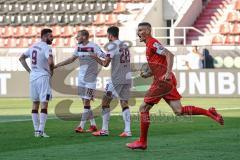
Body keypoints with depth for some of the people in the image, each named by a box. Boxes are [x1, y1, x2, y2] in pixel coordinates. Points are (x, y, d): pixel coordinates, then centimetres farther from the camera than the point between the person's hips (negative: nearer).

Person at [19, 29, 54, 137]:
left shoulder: (33, 46, 12)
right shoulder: (46, 47, -13)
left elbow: (21, 58, 20)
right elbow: (50, 61, -28)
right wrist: (51, 70, -8)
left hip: (33, 77, 7)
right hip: (43, 77, -7)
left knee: (35, 104, 13)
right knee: (44, 104, -5)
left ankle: (36, 130, 16)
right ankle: (41, 131, -11)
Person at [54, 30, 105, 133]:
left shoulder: (93, 47, -13)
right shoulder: (79, 47, 9)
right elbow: (72, 59, 20)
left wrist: (99, 69, -28)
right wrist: (57, 65, 20)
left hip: (90, 78, -7)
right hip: (81, 77, 7)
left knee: (86, 101, -8)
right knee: (85, 102, 7)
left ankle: (81, 126, -8)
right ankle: (93, 125, 14)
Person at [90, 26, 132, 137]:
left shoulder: (112, 46, -8)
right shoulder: (125, 46, 15)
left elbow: (105, 64, -11)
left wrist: (96, 58, 9)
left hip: (117, 79, -7)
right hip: (127, 78, 7)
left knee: (105, 101, 4)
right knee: (124, 103, 7)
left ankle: (104, 130, 3)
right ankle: (127, 131, -2)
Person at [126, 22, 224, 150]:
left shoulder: (152, 43, -8)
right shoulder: (150, 45, 22)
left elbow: (169, 55, -21)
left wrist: (168, 73, -30)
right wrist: (148, 75, 16)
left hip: (162, 81, -9)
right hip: (168, 82, 9)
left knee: (144, 108, -3)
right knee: (179, 111, 1)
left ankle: (142, 142, 0)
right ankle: (209, 113, -3)